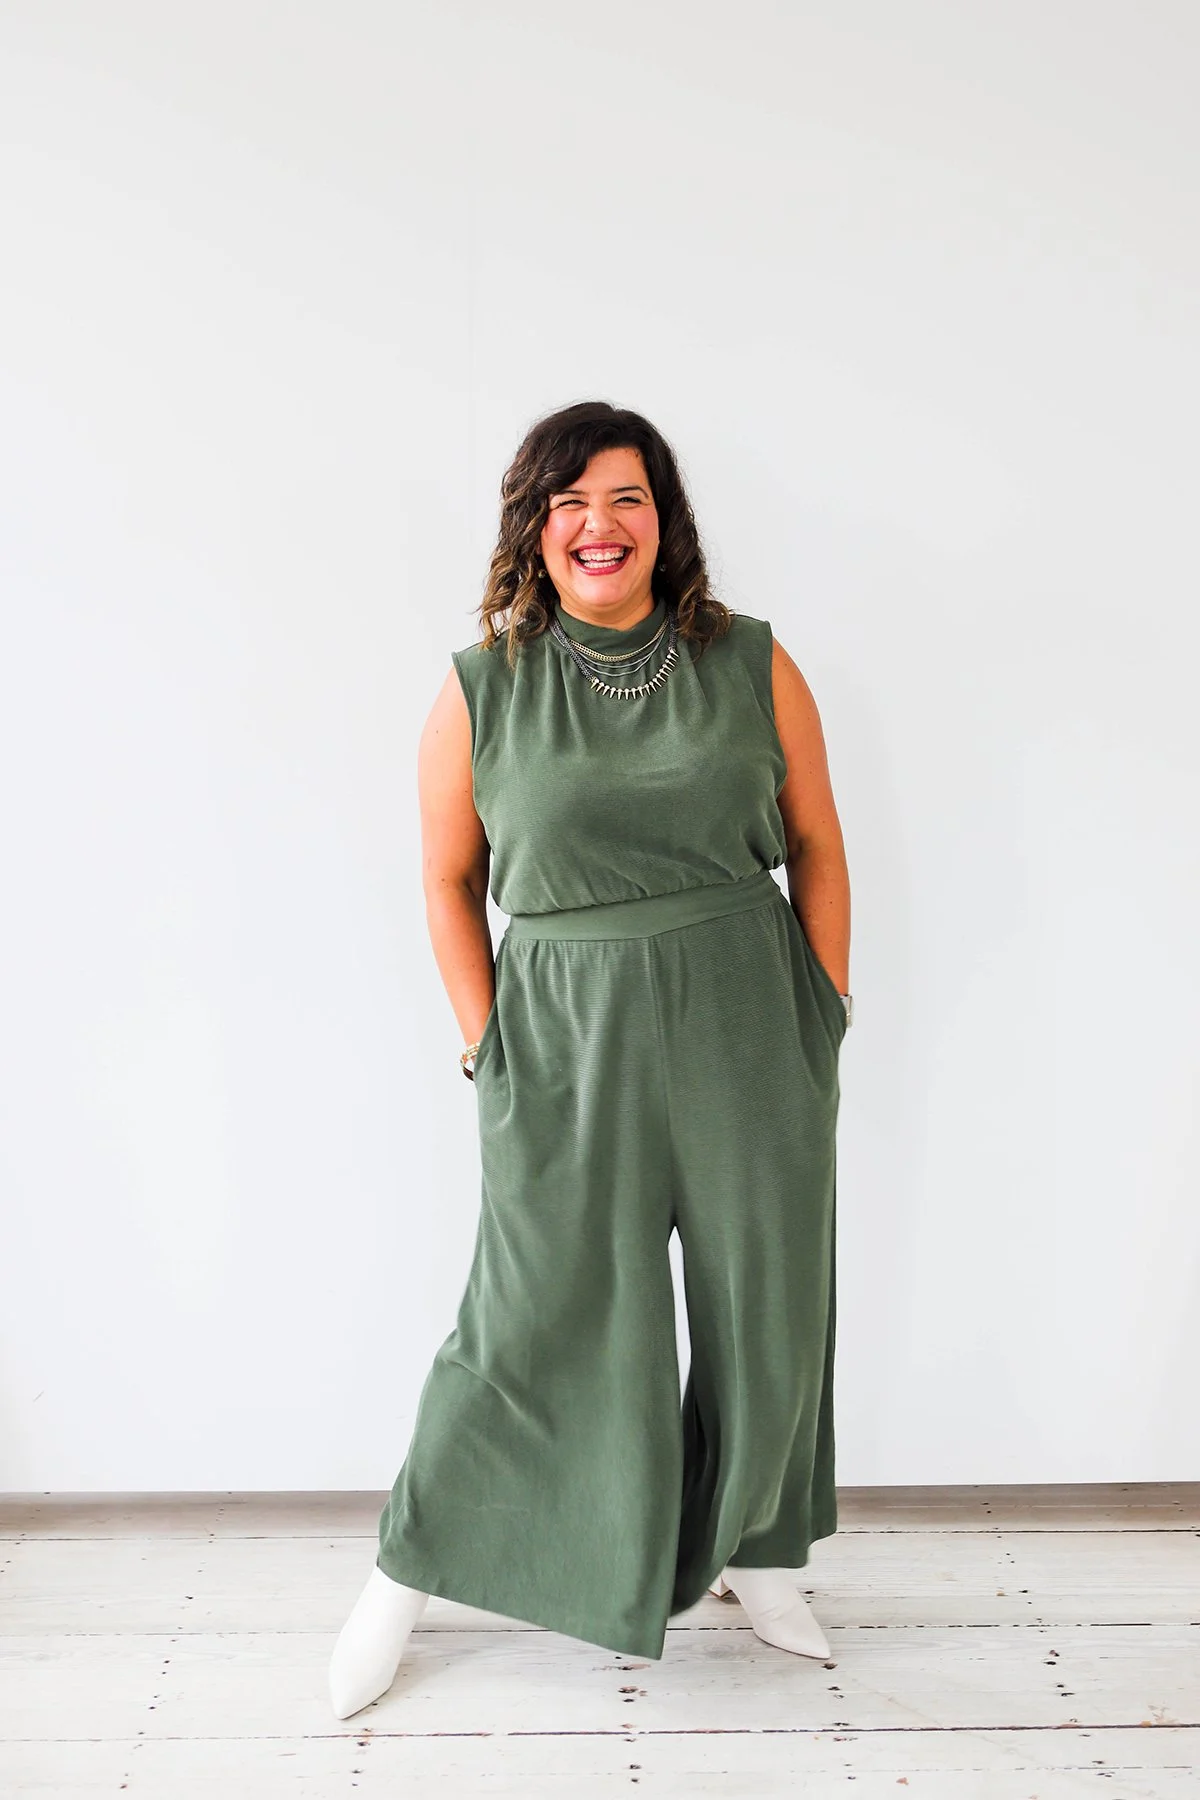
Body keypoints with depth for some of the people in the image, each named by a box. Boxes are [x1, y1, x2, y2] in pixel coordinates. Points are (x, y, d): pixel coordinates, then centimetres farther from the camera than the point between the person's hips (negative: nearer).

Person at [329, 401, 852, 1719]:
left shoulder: (752, 666, 1)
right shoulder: (481, 692, -1)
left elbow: (816, 843, 7)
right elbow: (449, 880, 5)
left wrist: (827, 1015, 5)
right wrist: (486, 1047, 1)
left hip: (748, 1028, 2)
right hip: (565, 1035, -2)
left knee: (768, 1302, 12)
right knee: (538, 1316, 5)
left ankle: (752, 1552, 38)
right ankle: (407, 1574, 27)